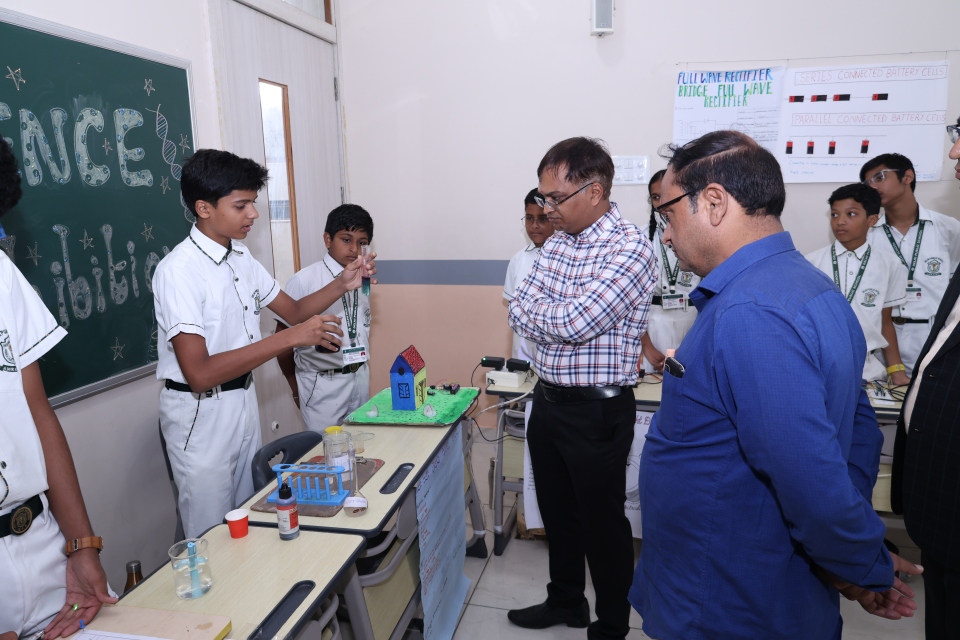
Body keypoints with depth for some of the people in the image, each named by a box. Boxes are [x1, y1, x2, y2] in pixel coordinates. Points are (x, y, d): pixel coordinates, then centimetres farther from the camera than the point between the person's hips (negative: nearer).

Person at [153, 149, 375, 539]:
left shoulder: (241, 258, 4)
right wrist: (291, 338, -32)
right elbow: (199, 374, -29)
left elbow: (293, 310, 13)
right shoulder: (178, 271, -22)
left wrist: (342, 285, -6)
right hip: (200, 415, -7)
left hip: (244, 401, 8)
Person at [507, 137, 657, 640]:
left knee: (602, 521, 10)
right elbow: (519, 311, 3)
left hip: (597, 410, -7)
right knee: (557, 511, 21)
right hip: (547, 400, 8)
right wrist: (557, 321, -15)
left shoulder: (630, 248, -18)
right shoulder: (556, 241, 6)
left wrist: (536, 313, -7)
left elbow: (573, 322, -26)